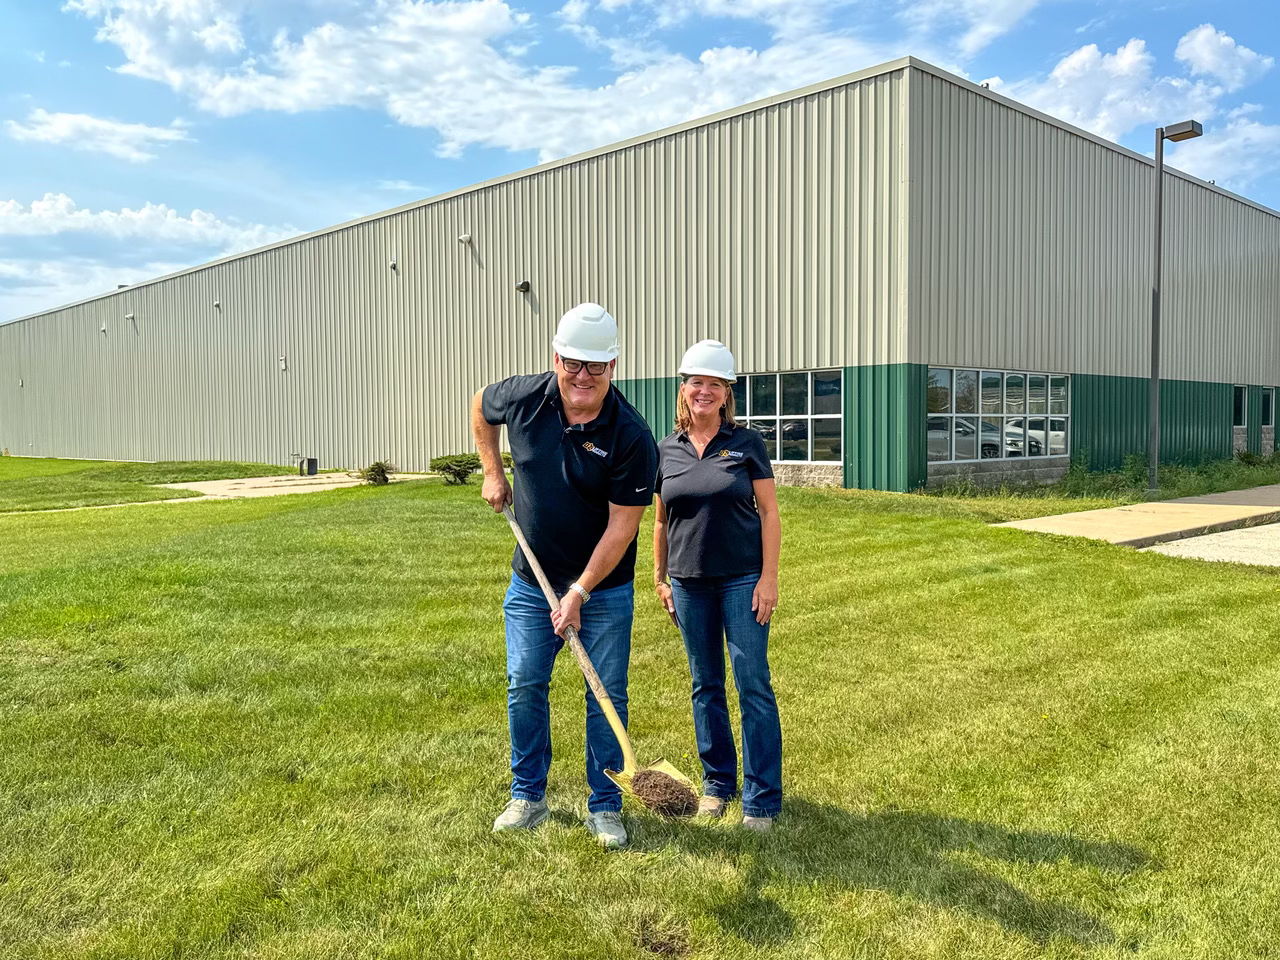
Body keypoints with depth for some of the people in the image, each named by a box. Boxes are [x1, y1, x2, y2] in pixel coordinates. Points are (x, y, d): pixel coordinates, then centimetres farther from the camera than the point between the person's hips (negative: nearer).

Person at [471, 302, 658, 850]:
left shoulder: (631, 437, -20)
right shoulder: (523, 399, -9)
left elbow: (621, 527, -19)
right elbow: (481, 405, 16)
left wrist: (579, 592, -20)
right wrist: (492, 472, 10)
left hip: (604, 588, -3)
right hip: (532, 580, 3)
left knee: (606, 696, 3)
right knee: (524, 686, 7)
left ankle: (605, 808, 19)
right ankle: (527, 797, 24)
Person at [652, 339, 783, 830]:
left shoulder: (747, 443, -3)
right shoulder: (666, 451, 6)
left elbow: (769, 513, -3)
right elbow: (661, 520, 13)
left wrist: (769, 576, -9)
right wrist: (660, 579, 11)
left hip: (742, 579, -3)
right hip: (689, 584, 3)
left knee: (754, 686, -2)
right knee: (705, 686, 12)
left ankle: (761, 799, 7)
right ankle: (717, 782, 26)